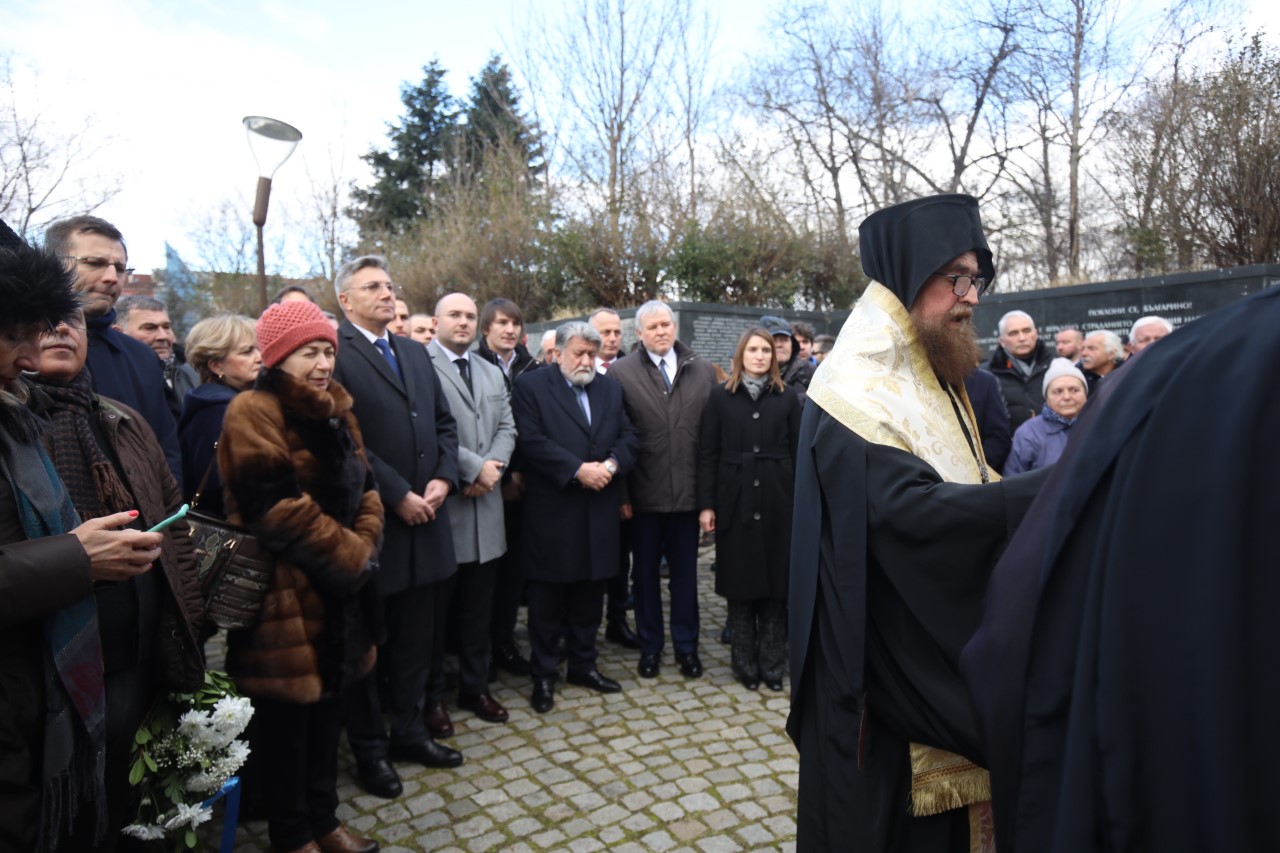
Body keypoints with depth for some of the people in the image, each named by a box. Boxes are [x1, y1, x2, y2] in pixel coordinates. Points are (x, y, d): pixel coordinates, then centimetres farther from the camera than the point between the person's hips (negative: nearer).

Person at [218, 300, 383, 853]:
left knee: (327, 708, 18)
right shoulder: (253, 413, -13)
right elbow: (278, 508, -21)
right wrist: (350, 555, -15)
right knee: (286, 719, 8)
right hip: (285, 590, -7)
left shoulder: (334, 409, 12)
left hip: (337, 586, 8)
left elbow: (362, 487, 10)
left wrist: (363, 545, -8)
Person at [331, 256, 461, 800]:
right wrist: (399, 495, -17)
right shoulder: (335, 354, -10)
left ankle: (409, 732, 35)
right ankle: (369, 750, 27)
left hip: (425, 517, 7)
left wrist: (443, 478, -4)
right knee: (367, 643, 10)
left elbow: (444, 423, 12)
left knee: (417, 637, 17)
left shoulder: (415, 353, 14)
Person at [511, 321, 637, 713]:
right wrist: (579, 469, -19)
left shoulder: (610, 388, 13)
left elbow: (628, 436, 8)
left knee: (590, 593, 14)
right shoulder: (531, 386, -3)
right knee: (548, 597, 6)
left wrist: (611, 465, -11)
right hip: (552, 510, -4)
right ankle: (543, 675, 20)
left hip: (599, 511, 5)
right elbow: (532, 441, -13)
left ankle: (583, 665, 30)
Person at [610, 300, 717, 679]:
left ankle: (686, 646, 29)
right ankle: (650, 646, 29)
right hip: (644, 492, -1)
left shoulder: (703, 370, 4)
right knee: (646, 573, 13)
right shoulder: (621, 372, -2)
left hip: (689, 490, 1)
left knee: (685, 573, 13)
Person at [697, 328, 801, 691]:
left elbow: (798, 452, 4)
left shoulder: (788, 396, 5)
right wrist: (706, 503, -5)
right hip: (735, 500, -1)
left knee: (776, 583, 6)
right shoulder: (720, 395, 3)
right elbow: (707, 453, 1)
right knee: (739, 584, 6)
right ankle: (745, 663, 21)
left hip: (778, 500, 1)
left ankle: (773, 664, 21)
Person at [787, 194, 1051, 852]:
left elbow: (966, 486, 12)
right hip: (883, 661, -8)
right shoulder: (856, 384, -19)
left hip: (945, 649, 9)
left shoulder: (932, 378, 11)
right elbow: (911, 508, -31)